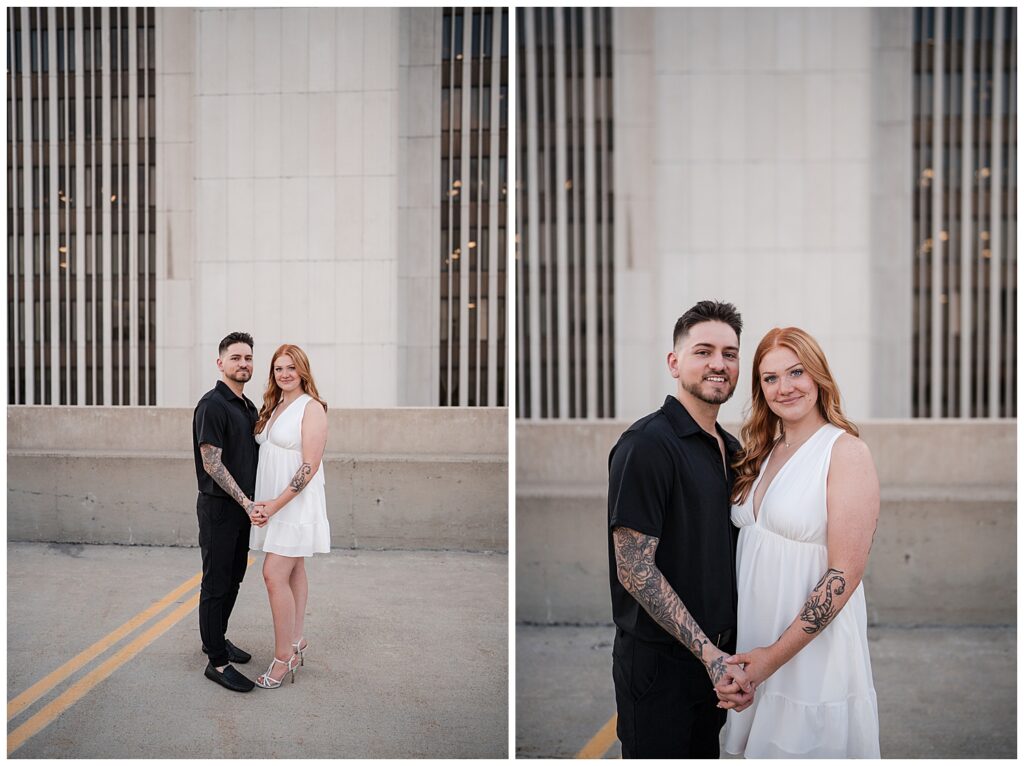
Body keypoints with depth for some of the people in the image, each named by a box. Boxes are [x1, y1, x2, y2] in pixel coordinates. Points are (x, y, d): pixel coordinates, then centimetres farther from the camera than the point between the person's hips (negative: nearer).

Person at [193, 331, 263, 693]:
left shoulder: (249, 407, 13)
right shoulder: (212, 405, -14)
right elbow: (212, 463, -18)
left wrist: (251, 502, 12)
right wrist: (246, 502, -20)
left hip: (242, 507, 8)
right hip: (218, 506, -8)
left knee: (233, 578, 18)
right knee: (216, 583, 0)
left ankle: (217, 638, 35)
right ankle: (217, 661, 8)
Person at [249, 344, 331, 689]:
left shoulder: (312, 408, -12)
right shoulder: (273, 407, 13)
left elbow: (310, 466, -17)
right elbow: (266, 455, 14)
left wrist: (276, 504, -19)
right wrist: (265, 505, 2)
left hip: (296, 503, -8)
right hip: (273, 504, 8)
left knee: (274, 574, -9)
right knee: (293, 571, 14)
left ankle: (283, 657, 1)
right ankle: (296, 643, 24)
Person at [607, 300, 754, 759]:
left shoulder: (731, 449, 8)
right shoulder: (647, 443, -18)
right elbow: (634, 569, -21)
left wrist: (723, 652, 8)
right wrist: (708, 652, -20)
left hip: (716, 657, 8)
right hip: (659, 663, -7)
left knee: (706, 753, 20)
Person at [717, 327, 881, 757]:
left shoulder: (846, 451, -13)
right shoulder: (763, 452, 6)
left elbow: (846, 573, -18)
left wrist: (775, 656, -18)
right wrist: (750, 653, 5)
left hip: (814, 647, -6)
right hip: (752, 642, 6)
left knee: (807, 746, 11)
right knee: (763, 747, 19)